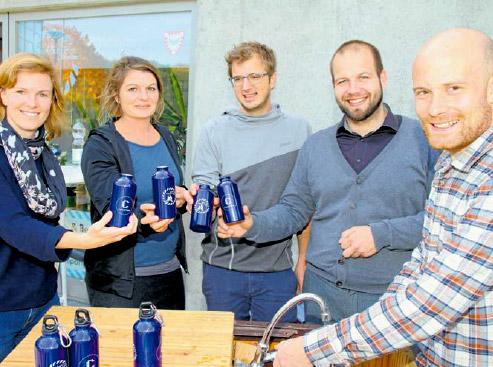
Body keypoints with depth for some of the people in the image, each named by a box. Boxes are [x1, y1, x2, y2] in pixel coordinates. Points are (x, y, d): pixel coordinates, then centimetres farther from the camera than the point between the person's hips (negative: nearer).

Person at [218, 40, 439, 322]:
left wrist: (381, 234, -18)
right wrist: (252, 225, -8)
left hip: (394, 300, -3)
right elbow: (293, 211, 11)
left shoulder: (425, 138, -5)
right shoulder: (316, 146, 8)